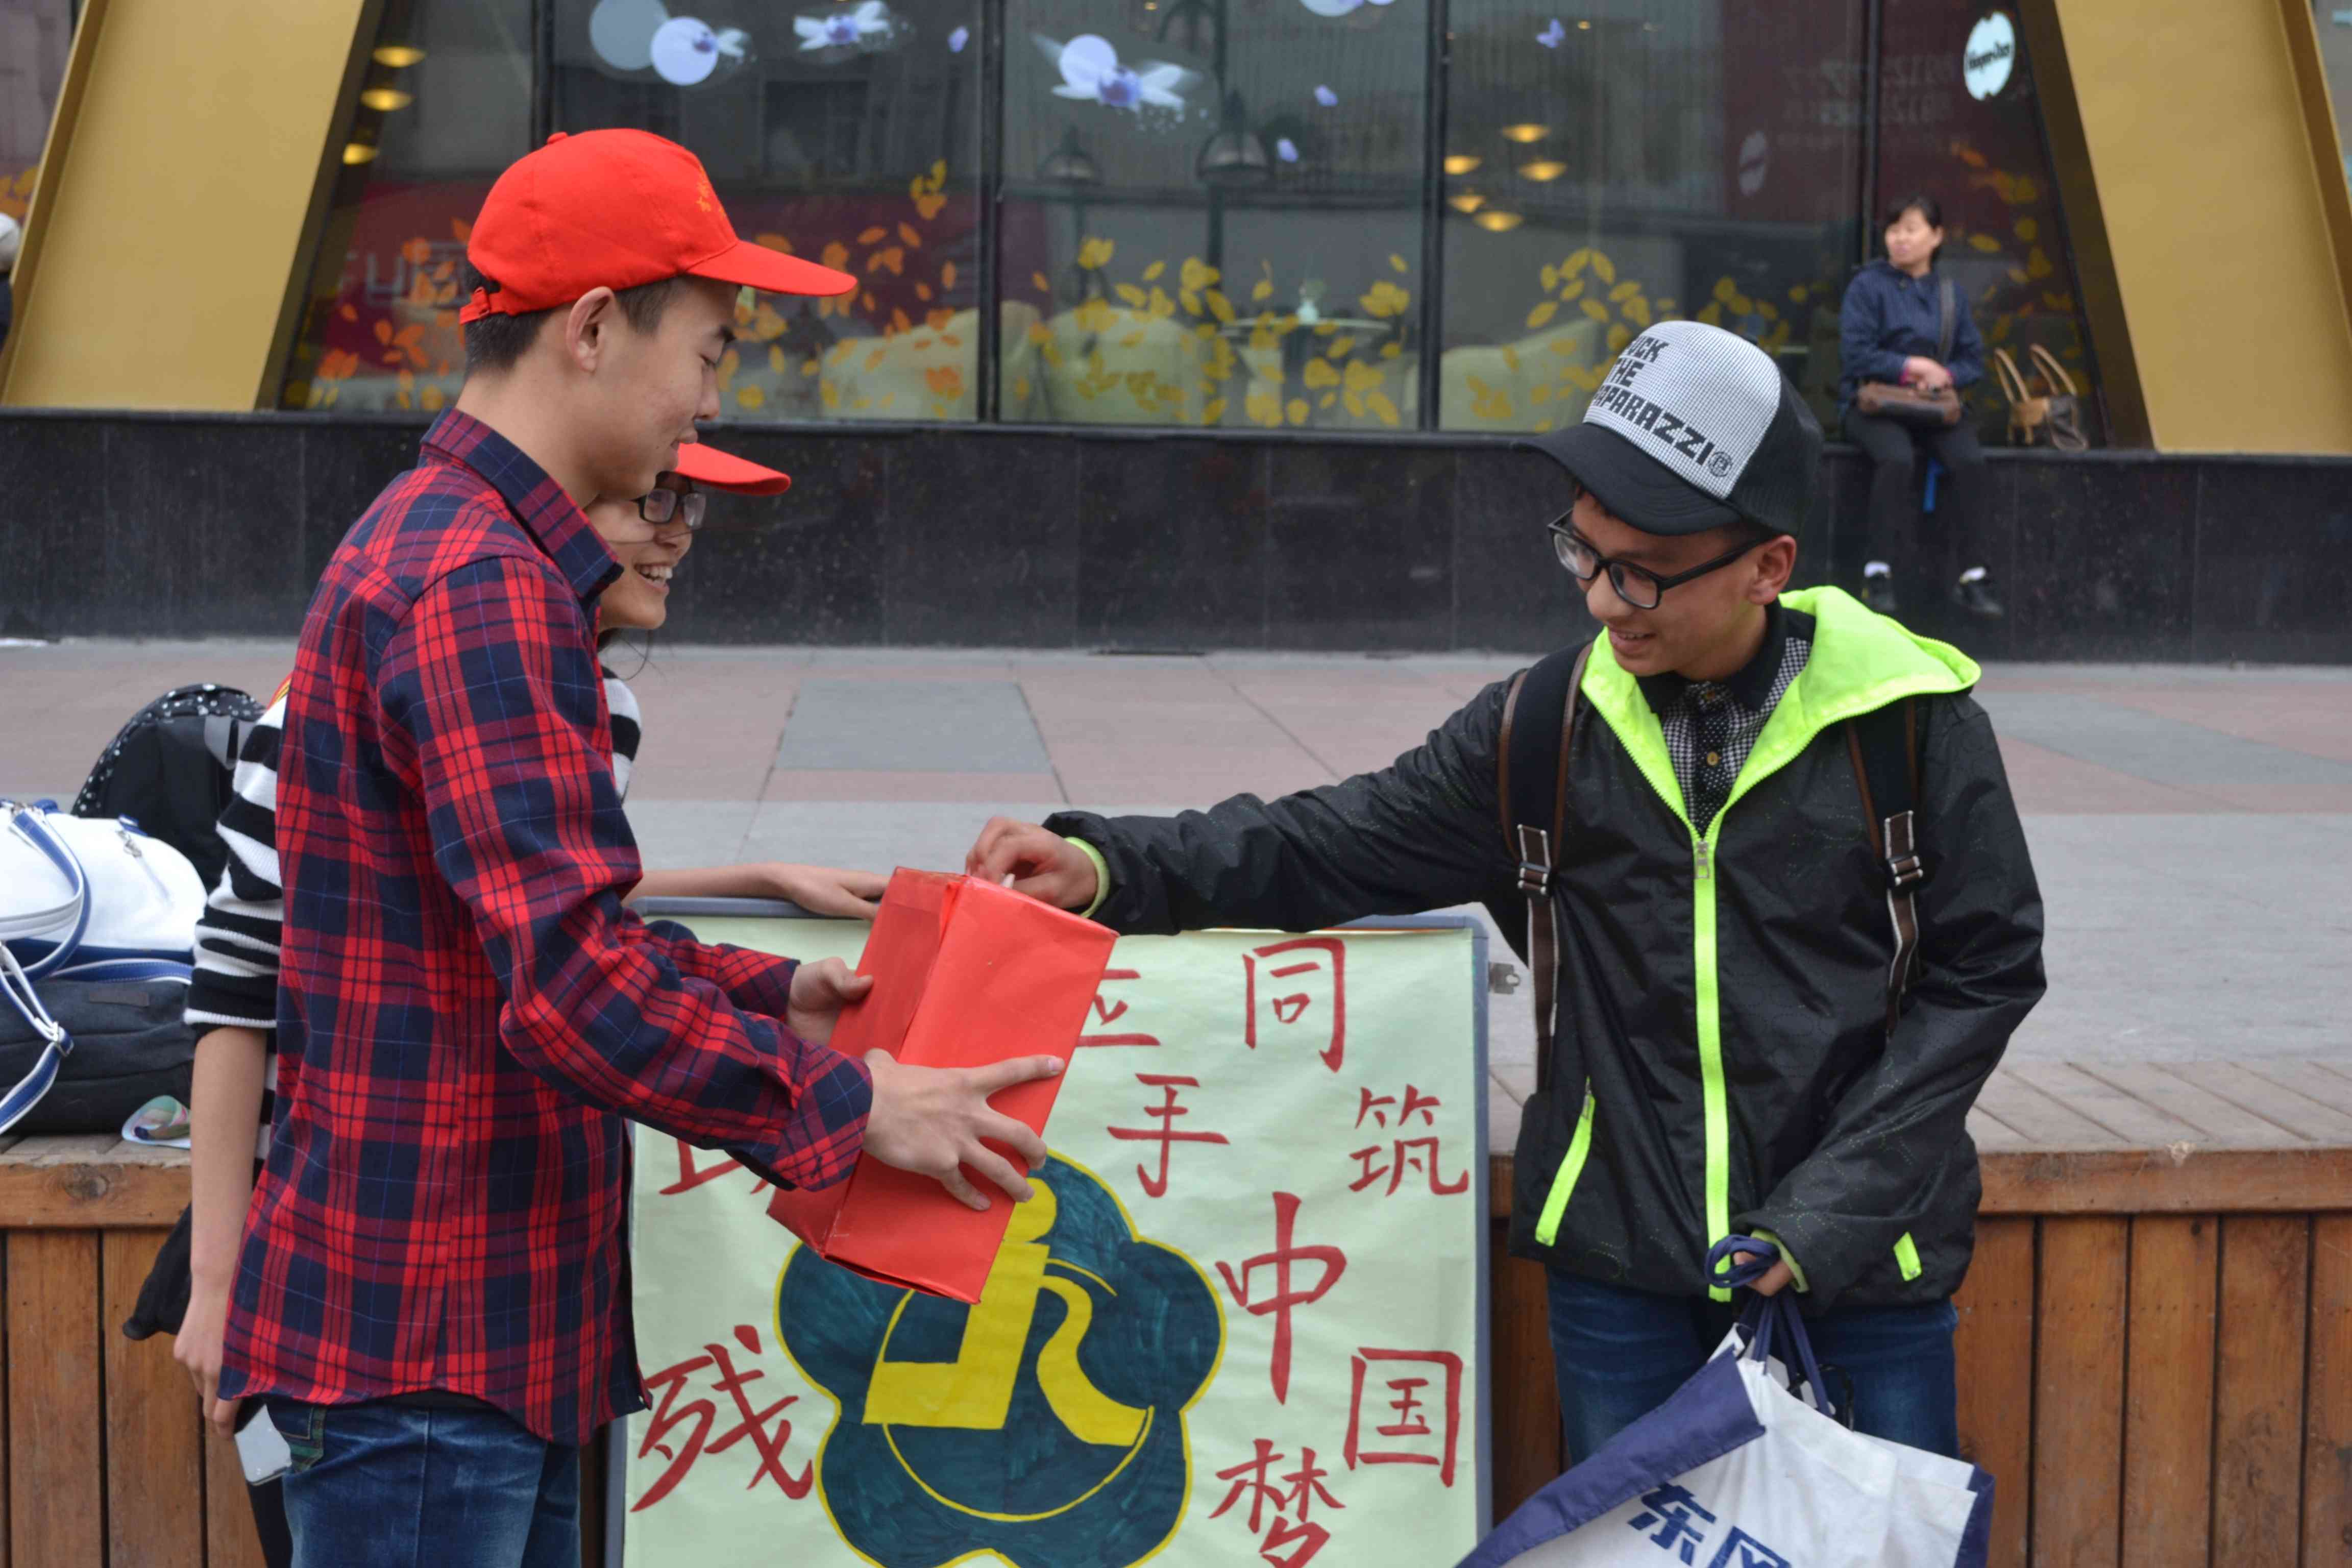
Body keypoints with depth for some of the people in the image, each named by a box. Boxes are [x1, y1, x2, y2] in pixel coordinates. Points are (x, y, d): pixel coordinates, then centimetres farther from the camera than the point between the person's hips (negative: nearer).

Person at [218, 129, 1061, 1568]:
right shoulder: (477, 585, -19)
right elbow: (571, 988, -26)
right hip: (425, 1347, -10)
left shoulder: (447, 550, 16)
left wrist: (771, 996, 12)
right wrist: (848, 1102, -15)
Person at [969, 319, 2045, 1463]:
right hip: (1621, 1265, 2)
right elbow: (1344, 844, 4)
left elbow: (1984, 972, -3)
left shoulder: (1910, 721, -8)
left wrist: (1827, 1215, -9)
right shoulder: (1555, 725, -1)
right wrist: (1114, 869, -11)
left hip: (1861, 1270, -2)